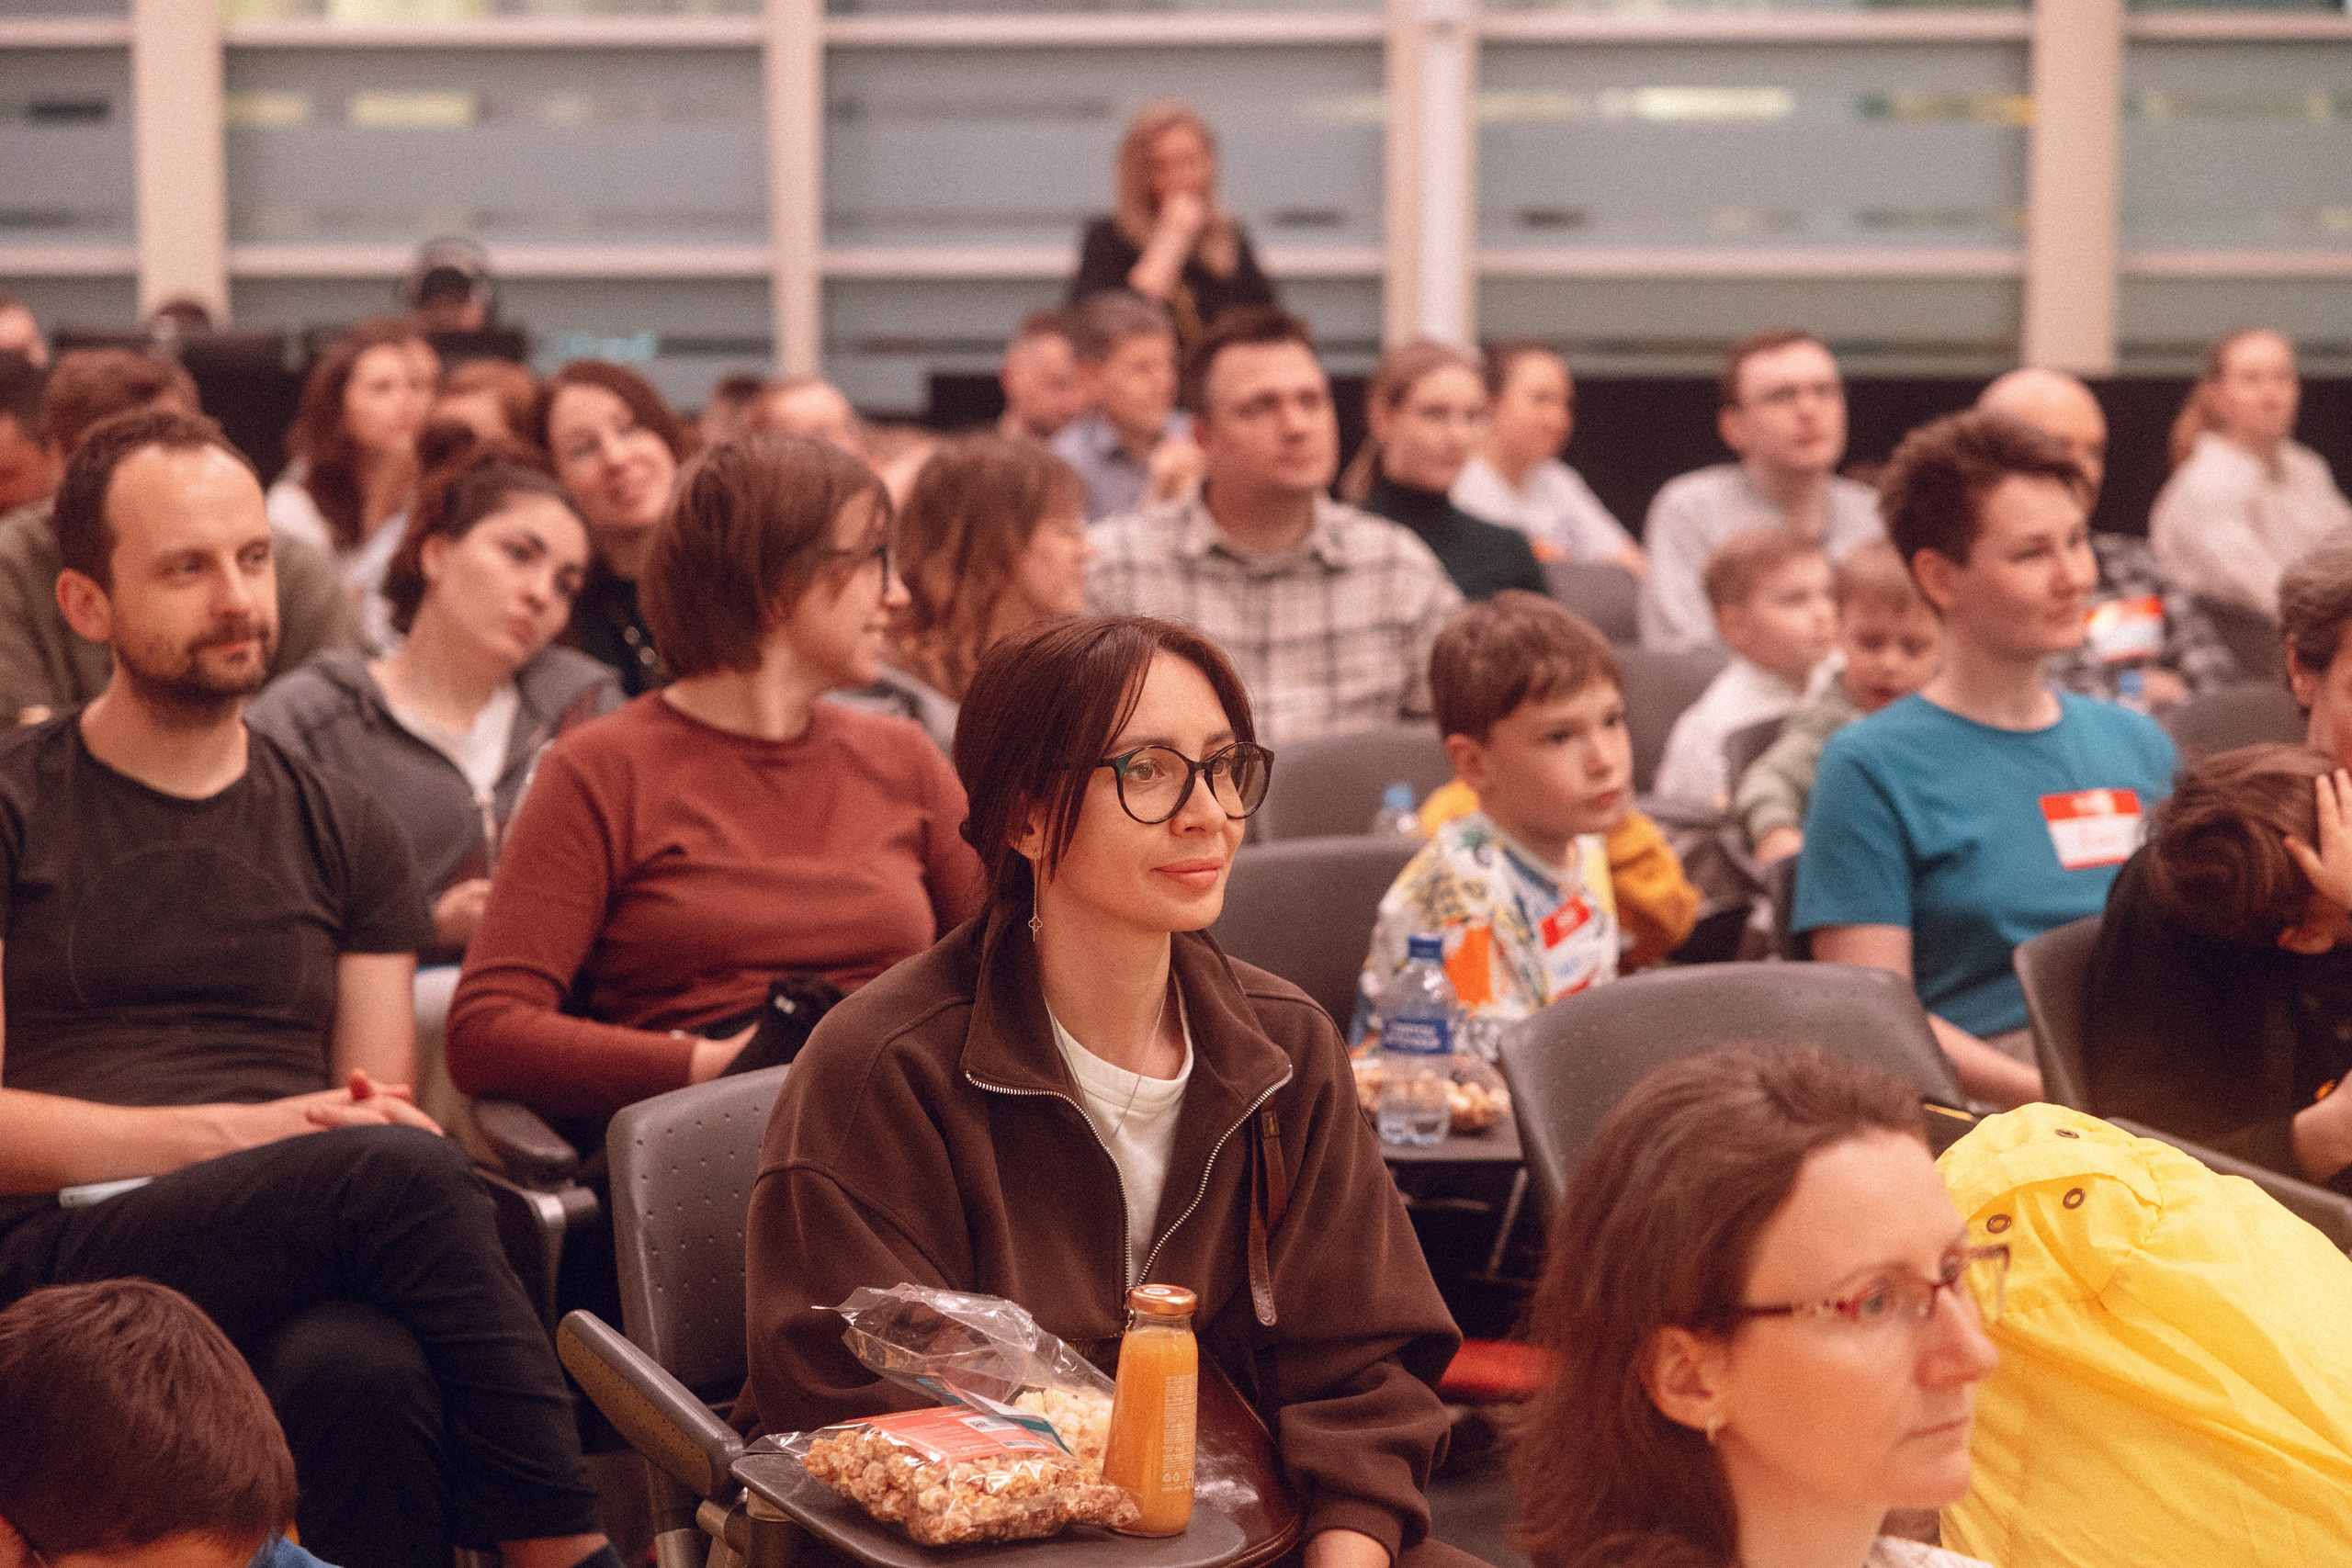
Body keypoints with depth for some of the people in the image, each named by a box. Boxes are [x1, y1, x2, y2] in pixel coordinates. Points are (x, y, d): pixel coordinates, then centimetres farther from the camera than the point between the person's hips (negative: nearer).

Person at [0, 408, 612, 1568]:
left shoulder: (342, 832, 21)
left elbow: (378, 1104, 15)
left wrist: (371, 1125, -10)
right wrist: (227, 1136, -11)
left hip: (298, 1280, 3)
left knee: (365, 1374, -38)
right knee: (395, 1170, -33)